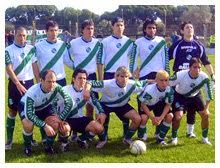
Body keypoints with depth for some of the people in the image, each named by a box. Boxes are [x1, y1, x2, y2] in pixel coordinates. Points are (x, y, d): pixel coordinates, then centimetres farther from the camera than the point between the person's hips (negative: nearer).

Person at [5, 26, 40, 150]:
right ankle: (9, 140, 8)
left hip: (29, 82, 4)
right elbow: (9, 69, -13)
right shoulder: (8, 50, -6)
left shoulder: (31, 49, 6)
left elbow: (35, 66, 9)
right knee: (13, 111, 1)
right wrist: (18, 84, -21)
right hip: (15, 84, -3)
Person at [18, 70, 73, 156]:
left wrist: (60, 118, -29)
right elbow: (29, 114, -39)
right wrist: (44, 126, -44)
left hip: (45, 106, 3)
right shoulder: (32, 93, -39)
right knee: (29, 125, -32)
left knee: (56, 124, -22)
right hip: (26, 106, -3)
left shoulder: (57, 88, -30)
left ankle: (49, 146, 5)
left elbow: (69, 102, -24)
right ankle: (27, 147, -3)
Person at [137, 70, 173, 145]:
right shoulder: (149, 89, -37)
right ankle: (141, 137, -3)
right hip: (146, 103, -4)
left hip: (159, 103, 4)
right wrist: (153, 118, -27)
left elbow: (168, 105, -14)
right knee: (143, 118, -29)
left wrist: (161, 118, -26)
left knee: (170, 116, -16)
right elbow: (143, 104, -24)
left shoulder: (169, 90, -27)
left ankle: (160, 137, 3)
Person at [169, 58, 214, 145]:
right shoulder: (180, 75, -34)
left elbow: (209, 93, -16)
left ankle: (205, 138, 14)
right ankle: (174, 138, 6)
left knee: (206, 114, -7)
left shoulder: (204, 77, -28)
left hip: (195, 96, 3)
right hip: (180, 96, -3)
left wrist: (206, 108, -15)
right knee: (178, 116, -20)